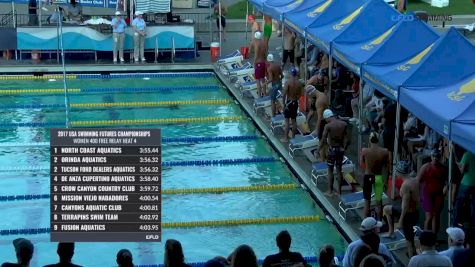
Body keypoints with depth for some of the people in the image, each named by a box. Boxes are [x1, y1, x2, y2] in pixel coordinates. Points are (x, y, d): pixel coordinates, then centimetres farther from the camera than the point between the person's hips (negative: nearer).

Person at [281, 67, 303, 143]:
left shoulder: (288, 82, -16)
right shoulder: (299, 83, -1)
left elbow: (284, 94, -18)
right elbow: (300, 94, 4)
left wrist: (284, 102, -7)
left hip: (289, 102, -5)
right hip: (295, 103, 5)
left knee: (287, 121, -1)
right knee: (294, 120, 14)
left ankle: (285, 138, 2)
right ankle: (293, 136, 23)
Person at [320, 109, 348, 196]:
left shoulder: (328, 126, -15)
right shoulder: (343, 124, -1)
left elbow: (323, 140, -13)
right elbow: (345, 137, 4)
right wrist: (343, 148, 13)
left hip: (332, 149, -4)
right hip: (340, 149, 5)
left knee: (330, 170, 7)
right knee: (339, 170, 13)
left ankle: (330, 191, 10)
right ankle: (339, 191, 18)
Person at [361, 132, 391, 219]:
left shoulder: (365, 151, -15)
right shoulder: (385, 152, -13)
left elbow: (362, 163, 2)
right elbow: (388, 167, -4)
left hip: (368, 177, -1)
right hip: (379, 177, 1)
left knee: (367, 202, 10)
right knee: (379, 202, 14)